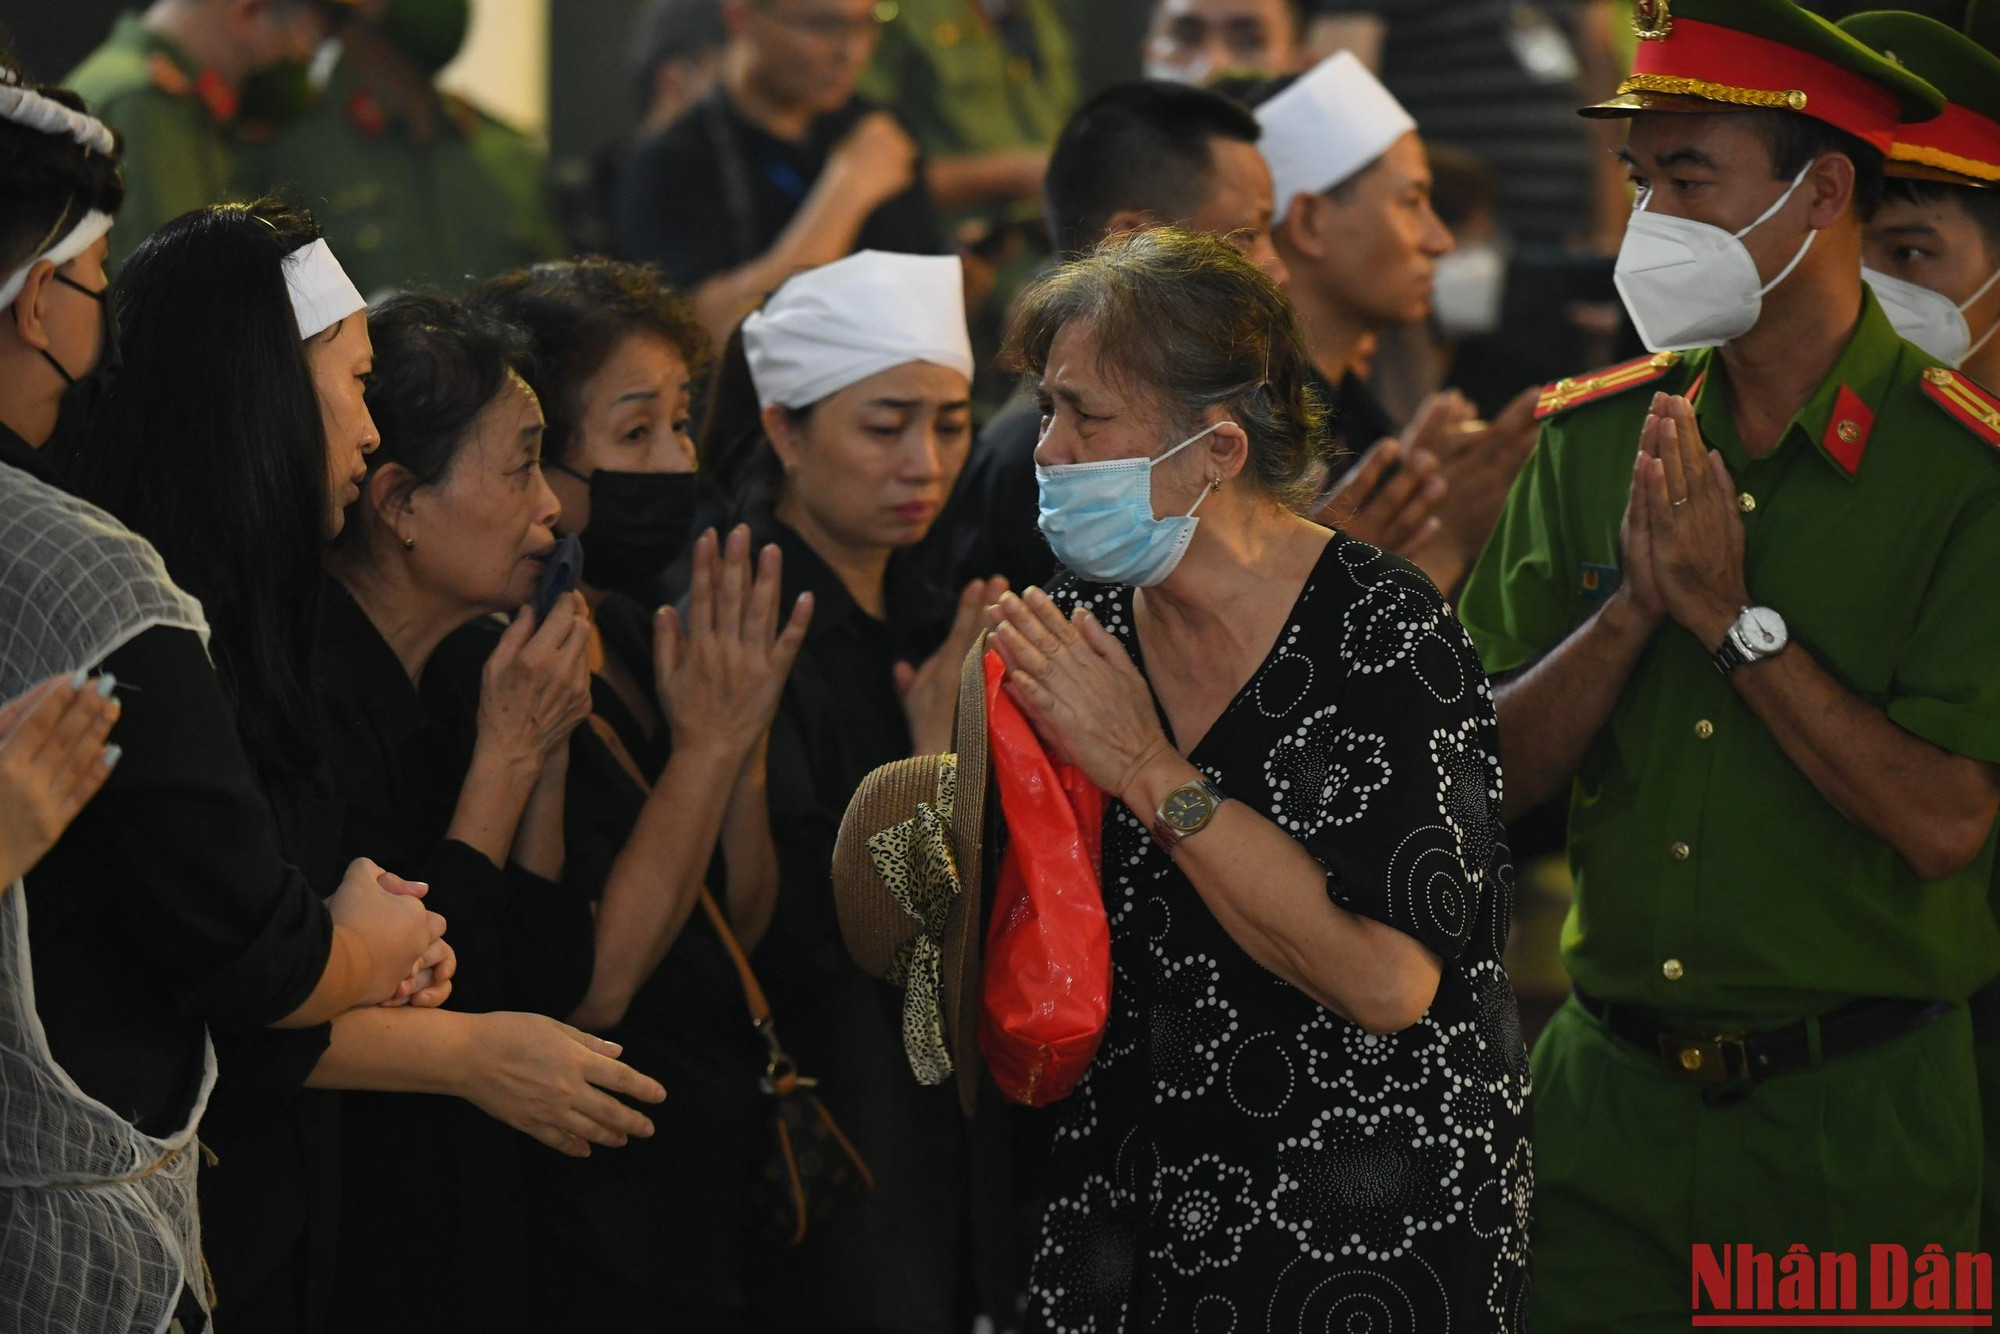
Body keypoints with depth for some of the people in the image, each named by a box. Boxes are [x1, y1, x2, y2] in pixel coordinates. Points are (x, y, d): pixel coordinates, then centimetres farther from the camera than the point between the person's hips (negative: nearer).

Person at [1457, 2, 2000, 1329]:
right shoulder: (1595, 435, 5)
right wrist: (1635, 604, -14)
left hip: (1859, 1121, -4)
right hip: (1611, 1107, 4)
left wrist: (1734, 618, -17)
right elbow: (1499, 763, 2)